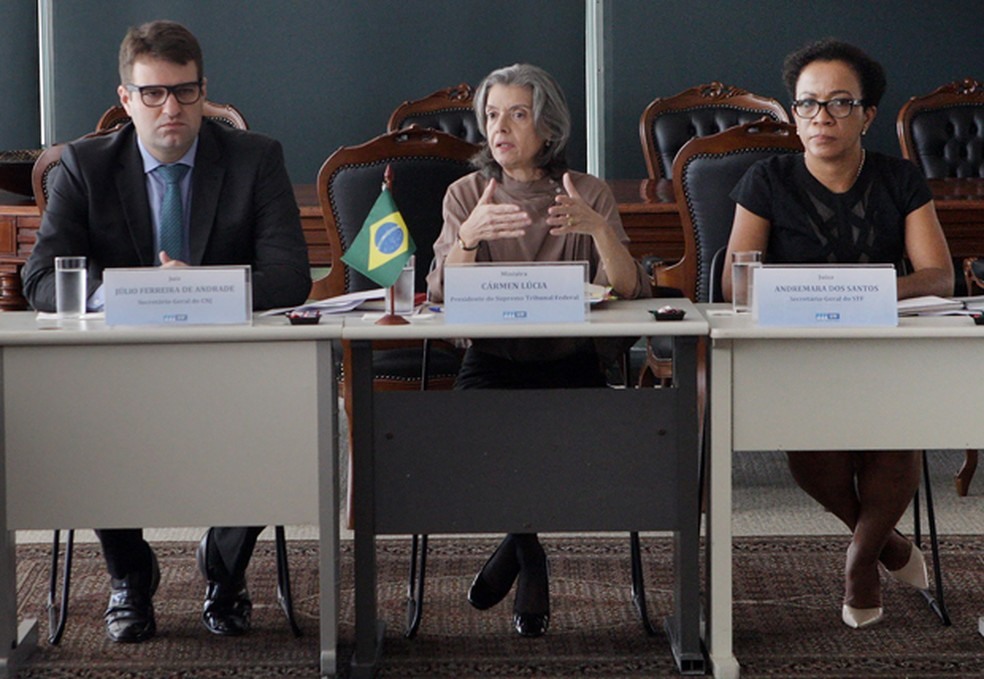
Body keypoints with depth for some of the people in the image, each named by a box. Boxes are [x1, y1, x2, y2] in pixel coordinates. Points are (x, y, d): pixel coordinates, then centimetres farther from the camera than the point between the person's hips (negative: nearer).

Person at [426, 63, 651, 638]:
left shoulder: (589, 194, 2)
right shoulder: (466, 195, 4)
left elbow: (628, 290, -10)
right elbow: (444, 294, -10)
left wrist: (599, 227, -27)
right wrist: (469, 234, -29)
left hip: (569, 364, 0)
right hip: (493, 363, 0)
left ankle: (516, 546, 4)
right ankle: (531, 561, 0)